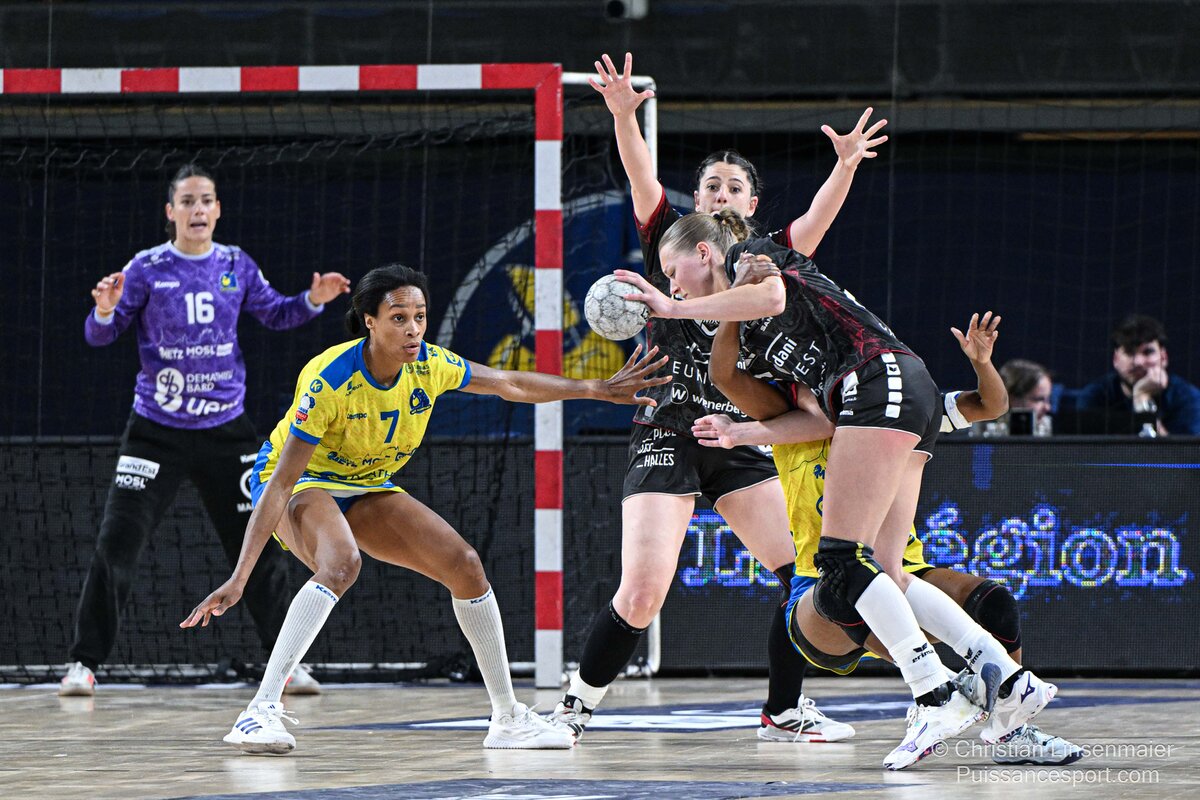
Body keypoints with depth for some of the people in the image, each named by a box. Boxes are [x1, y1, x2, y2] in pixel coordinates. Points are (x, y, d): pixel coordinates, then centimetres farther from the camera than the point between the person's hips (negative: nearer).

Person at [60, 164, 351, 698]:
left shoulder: (236, 266, 4)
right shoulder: (147, 269, -4)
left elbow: (274, 315, 17)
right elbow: (99, 336, -3)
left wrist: (313, 300, -1)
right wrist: (105, 310, -25)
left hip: (226, 429, 2)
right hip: (157, 429, -2)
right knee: (117, 544, -10)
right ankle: (84, 663, -1)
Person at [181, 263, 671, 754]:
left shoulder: (429, 365, -15)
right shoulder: (331, 380, -32)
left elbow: (508, 384, 4)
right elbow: (281, 483, -33)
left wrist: (599, 390, 6)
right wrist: (239, 579, -37)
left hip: (365, 488, 7)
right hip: (299, 481, -7)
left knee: (464, 565, -3)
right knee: (341, 563, -37)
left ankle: (508, 719, 10)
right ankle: (261, 711, -41)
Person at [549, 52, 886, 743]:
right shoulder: (671, 241, 5)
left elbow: (817, 220, -6)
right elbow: (642, 179, -12)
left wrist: (846, 166, -24)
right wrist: (624, 116, -29)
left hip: (741, 440, 3)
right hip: (667, 433, -3)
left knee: (806, 570, -8)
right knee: (644, 589, -16)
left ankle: (785, 712, 7)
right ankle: (578, 705, 4)